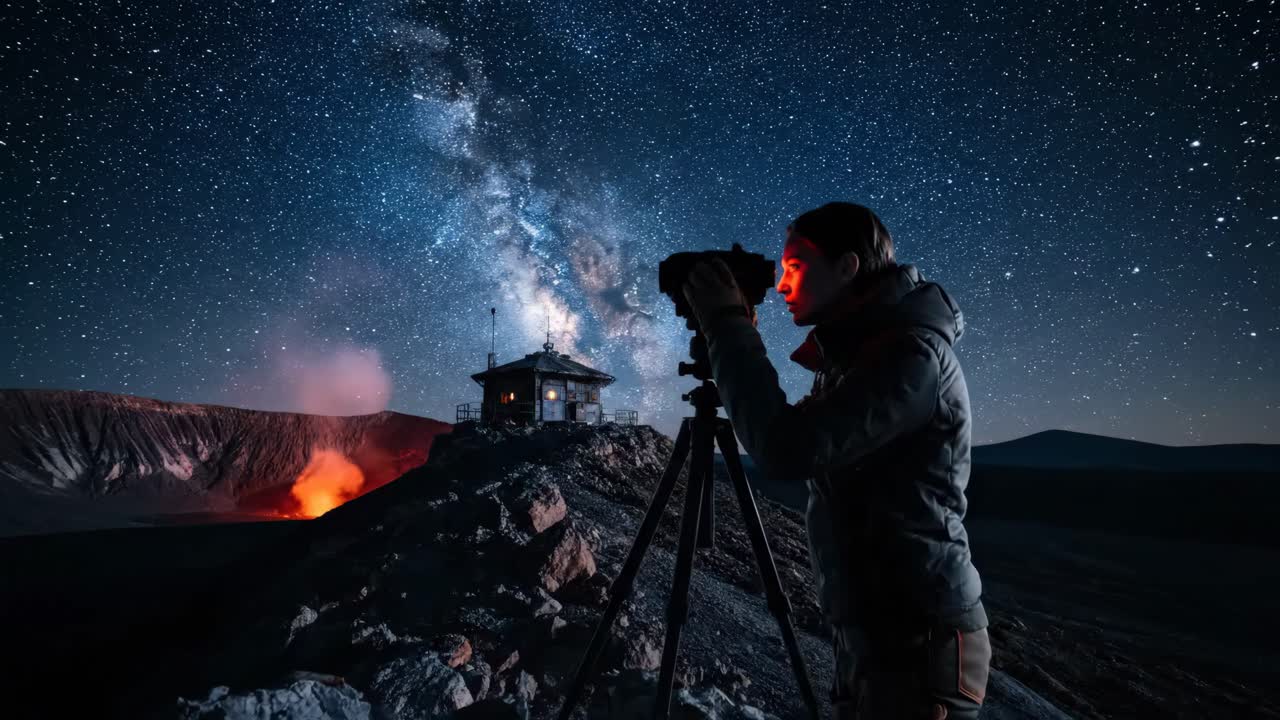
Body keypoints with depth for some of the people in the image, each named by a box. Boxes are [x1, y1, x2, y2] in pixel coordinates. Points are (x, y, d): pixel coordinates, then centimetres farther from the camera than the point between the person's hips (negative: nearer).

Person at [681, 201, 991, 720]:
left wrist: (726, 325, -20)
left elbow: (787, 450, -31)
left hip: (918, 643, -9)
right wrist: (738, 336, 6)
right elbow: (797, 441, 18)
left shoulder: (913, 352, -20)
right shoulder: (854, 354, 8)